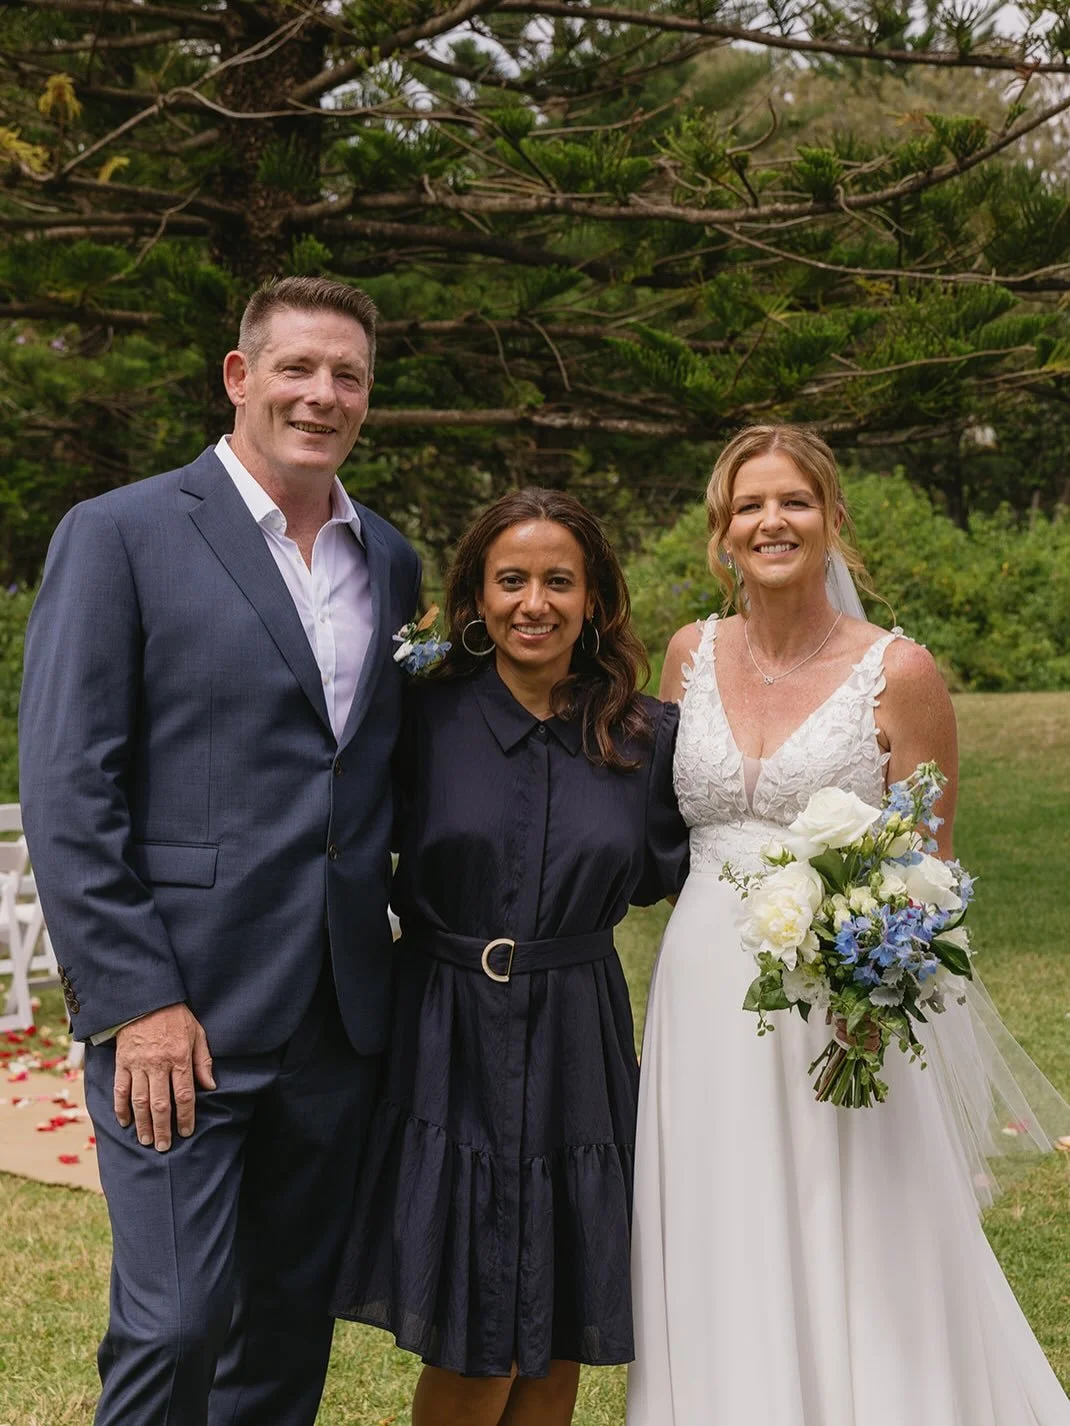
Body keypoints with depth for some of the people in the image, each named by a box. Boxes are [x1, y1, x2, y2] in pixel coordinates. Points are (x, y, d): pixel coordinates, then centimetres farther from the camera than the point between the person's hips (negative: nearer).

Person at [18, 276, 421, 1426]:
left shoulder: (390, 564, 13)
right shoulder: (120, 534, -4)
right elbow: (65, 791, -9)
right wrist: (135, 1002, -14)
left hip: (342, 1018, 6)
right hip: (180, 1010, -5)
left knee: (294, 1319, 14)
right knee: (174, 1327, -5)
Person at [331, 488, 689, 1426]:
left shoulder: (646, 736, 1)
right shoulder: (427, 719, -6)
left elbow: (655, 872, 10)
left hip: (578, 1055, 3)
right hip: (451, 1051, -2)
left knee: (560, 1342, 12)